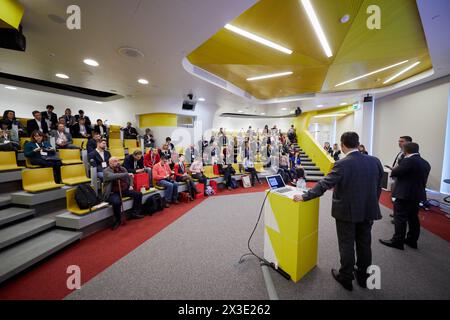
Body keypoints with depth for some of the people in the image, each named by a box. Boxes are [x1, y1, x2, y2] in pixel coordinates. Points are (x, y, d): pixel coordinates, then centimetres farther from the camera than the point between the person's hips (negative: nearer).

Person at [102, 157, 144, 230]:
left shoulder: (122, 168, 8)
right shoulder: (106, 171, -11)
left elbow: (130, 177, 21)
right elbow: (114, 176, -35)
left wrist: (131, 185, 6)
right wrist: (127, 174, -36)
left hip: (124, 190, 7)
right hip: (112, 192, -7)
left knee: (138, 194, -3)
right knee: (117, 202, -35)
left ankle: (135, 213, 9)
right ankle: (117, 220, -8)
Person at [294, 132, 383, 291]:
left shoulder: (342, 164, -21)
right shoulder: (374, 161, -3)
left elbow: (324, 184, -24)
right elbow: (378, 187, 7)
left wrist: (304, 196, -17)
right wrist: (372, 204, 20)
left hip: (347, 212, -5)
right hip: (368, 211, 6)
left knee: (347, 245, 11)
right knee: (364, 244, 20)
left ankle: (346, 278, 28)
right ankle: (363, 277, 38)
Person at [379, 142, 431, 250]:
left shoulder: (408, 161, -18)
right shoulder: (425, 163, 12)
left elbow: (394, 173, -16)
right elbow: (422, 179, 17)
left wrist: (396, 168, 4)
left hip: (405, 194, -9)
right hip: (417, 194, 9)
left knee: (400, 218, -2)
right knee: (413, 218, 16)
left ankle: (397, 241, 4)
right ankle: (412, 240, 25)